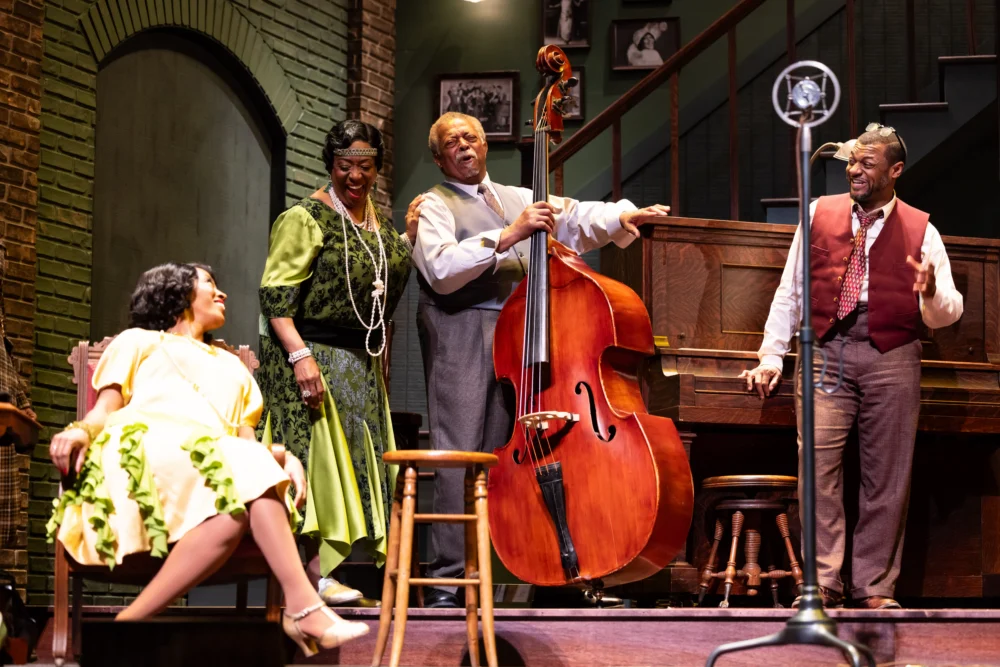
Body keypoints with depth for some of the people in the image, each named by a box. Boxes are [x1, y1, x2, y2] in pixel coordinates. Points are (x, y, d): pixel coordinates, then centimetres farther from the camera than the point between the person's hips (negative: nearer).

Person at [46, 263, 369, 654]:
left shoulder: (232, 366, 40)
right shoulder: (139, 341, 30)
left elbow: (246, 440, 25)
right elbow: (104, 411, 15)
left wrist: (286, 458, 1)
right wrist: (80, 431, -10)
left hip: (220, 460, 4)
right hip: (144, 446, -4)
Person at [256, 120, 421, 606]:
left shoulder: (379, 224, 14)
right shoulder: (305, 218, -8)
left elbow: (388, 291, 19)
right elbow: (276, 294, -14)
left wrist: (408, 238, 8)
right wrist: (300, 355, -24)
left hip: (363, 365, 8)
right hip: (314, 357, -8)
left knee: (357, 455, 6)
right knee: (319, 452, -10)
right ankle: (314, 572, -10)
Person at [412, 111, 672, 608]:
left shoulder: (520, 199, 27)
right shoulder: (435, 205, 8)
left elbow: (577, 217, 14)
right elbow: (441, 268, -10)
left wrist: (619, 217, -6)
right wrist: (507, 236, -15)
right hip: (462, 335, -5)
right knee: (460, 455, -11)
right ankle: (445, 581, -12)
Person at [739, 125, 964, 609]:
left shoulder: (920, 230, 10)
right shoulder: (819, 214, 12)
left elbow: (946, 315, 5)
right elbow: (790, 292, 13)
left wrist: (932, 293, -17)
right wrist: (771, 356, 6)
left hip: (891, 360, 0)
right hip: (824, 355, 0)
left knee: (886, 476, 2)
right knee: (819, 467, -10)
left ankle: (874, 587, 9)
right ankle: (822, 583, -8)